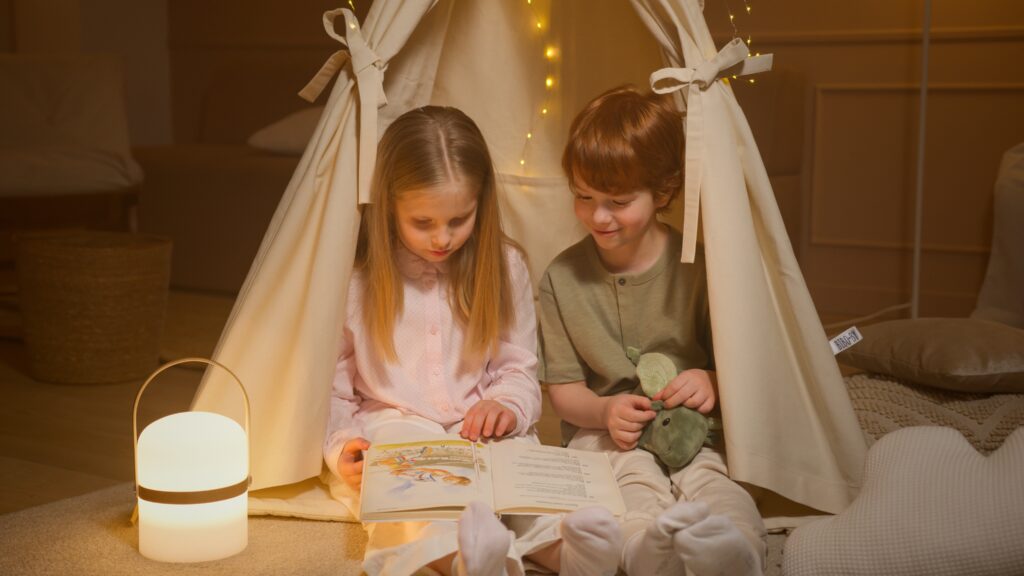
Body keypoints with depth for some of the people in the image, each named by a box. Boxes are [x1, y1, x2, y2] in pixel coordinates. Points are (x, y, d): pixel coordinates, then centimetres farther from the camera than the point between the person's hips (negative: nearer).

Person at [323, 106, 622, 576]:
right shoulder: (355, 278, -4)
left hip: (481, 432, 3)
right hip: (392, 432, -3)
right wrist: (342, 448, -16)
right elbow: (332, 386, 1)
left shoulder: (504, 267, 4)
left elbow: (519, 368, 9)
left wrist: (507, 405, -13)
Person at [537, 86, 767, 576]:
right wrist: (605, 410, -16)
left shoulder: (697, 268, 1)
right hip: (603, 428, 1)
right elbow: (563, 389, 7)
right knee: (632, 472, -35)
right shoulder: (561, 278, 5)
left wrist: (712, 382, -17)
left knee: (710, 477, -34)